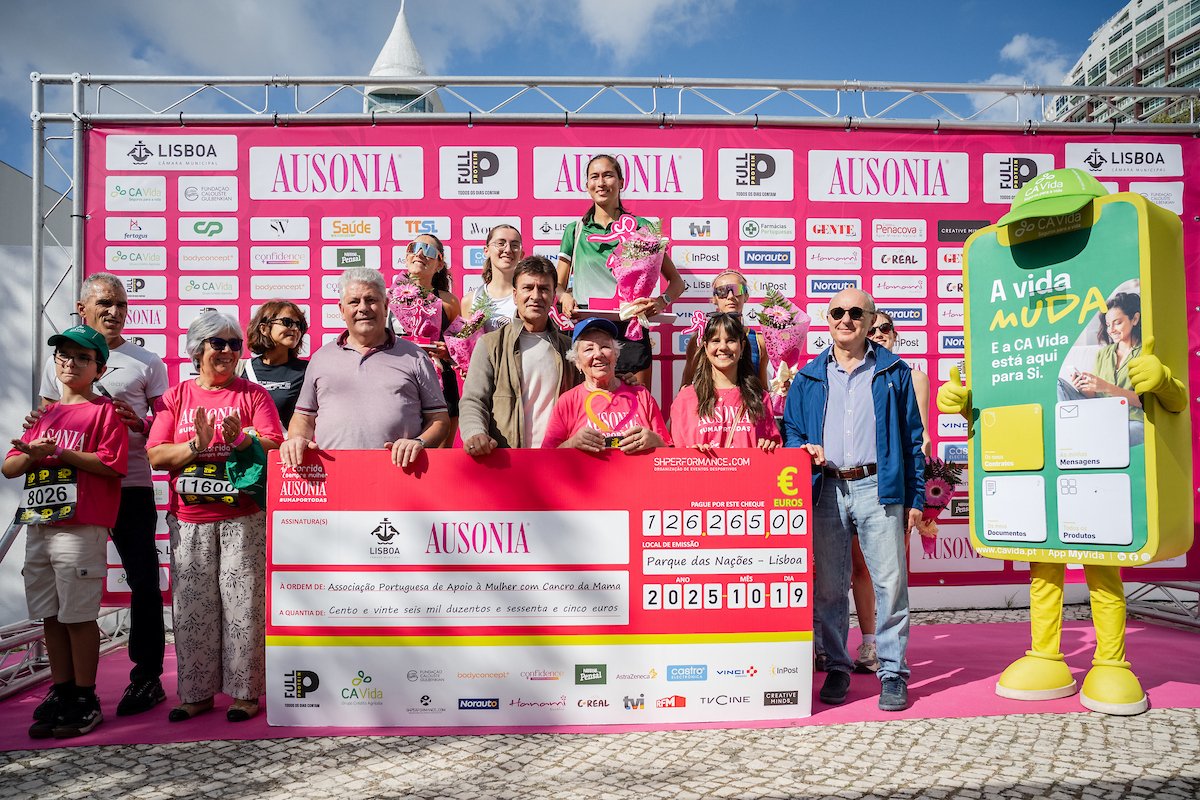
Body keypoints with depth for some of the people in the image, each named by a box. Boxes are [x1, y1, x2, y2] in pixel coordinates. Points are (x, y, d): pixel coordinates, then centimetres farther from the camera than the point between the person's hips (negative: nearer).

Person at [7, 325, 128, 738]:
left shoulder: (104, 410, -1)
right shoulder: (45, 415, 19)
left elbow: (112, 464, -13)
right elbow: (9, 467, 16)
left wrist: (60, 452, -14)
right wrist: (34, 453, -5)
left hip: (81, 529, -7)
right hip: (38, 527, 7)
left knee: (79, 616, -2)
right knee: (50, 617, 11)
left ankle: (85, 700, 8)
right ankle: (60, 693, 22)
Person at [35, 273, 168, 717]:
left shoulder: (147, 362, 5)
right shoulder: (59, 362, 14)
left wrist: (138, 423, -16)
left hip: (132, 486, -3)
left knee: (143, 581, 0)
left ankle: (147, 676, 10)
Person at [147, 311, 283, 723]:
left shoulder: (253, 394, 7)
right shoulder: (176, 396, 10)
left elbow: (274, 446, -2)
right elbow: (156, 456, 3)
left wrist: (241, 440, -20)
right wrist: (196, 445, -13)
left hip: (244, 518, -2)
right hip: (189, 520, 2)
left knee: (242, 602, -1)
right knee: (193, 607, 5)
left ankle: (244, 691, 8)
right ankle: (197, 692, 17)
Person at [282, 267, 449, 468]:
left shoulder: (413, 357, 14)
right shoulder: (321, 358, 22)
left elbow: (439, 418, 12)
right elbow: (304, 416, 26)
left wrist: (419, 442, -6)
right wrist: (296, 439, 6)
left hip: (398, 469, -2)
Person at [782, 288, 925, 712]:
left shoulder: (893, 371, 8)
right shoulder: (808, 376, 13)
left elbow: (911, 437, 7)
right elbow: (790, 431, 17)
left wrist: (915, 497, 2)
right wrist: (803, 449, -7)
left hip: (878, 488, -2)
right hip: (825, 490, 2)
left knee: (890, 582, -2)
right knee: (827, 587, 6)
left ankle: (893, 672, 11)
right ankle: (836, 668, 20)